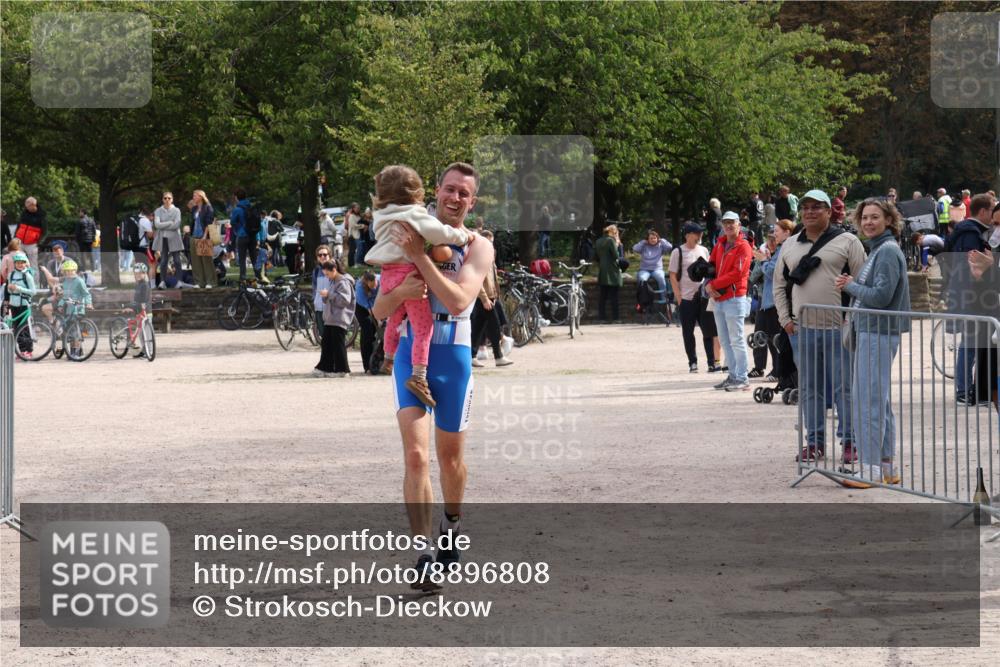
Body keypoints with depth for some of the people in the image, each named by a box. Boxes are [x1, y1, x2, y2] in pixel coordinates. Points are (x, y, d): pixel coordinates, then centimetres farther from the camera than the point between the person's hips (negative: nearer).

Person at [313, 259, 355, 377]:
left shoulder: (343, 282, -11)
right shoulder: (333, 282, 18)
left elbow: (345, 300, -22)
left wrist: (329, 294, -21)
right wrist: (325, 296, 3)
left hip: (339, 320, -9)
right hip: (330, 318, 10)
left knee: (338, 344, -4)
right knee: (326, 344, 8)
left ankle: (341, 369, 3)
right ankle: (324, 368, 12)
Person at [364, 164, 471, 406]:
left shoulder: (382, 217, 15)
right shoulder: (414, 215, -8)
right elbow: (437, 232, -19)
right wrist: (462, 236, -3)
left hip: (388, 274, 8)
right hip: (408, 272, -8)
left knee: (394, 318, 29)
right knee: (423, 326, -6)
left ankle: (389, 358, 46)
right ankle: (419, 376, -15)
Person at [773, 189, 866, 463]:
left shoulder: (847, 242, 0)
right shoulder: (790, 246, 14)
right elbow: (780, 285, 19)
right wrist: (785, 318, 8)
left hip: (839, 329, -4)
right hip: (802, 330, 4)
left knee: (844, 387, 0)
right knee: (809, 389, 9)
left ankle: (849, 442, 7)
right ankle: (815, 443, 17)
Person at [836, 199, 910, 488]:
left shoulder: (888, 251, -13)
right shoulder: (877, 250, 18)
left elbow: (881, 296, -20)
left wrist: (850, 286, -7)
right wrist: (852, 286, 6)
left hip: (879, 334, -10)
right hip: (869, 332, 10)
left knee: (867, 400, -10)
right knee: (880, 401, 13)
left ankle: (871, 470, -9)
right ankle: (887, 467, 18)